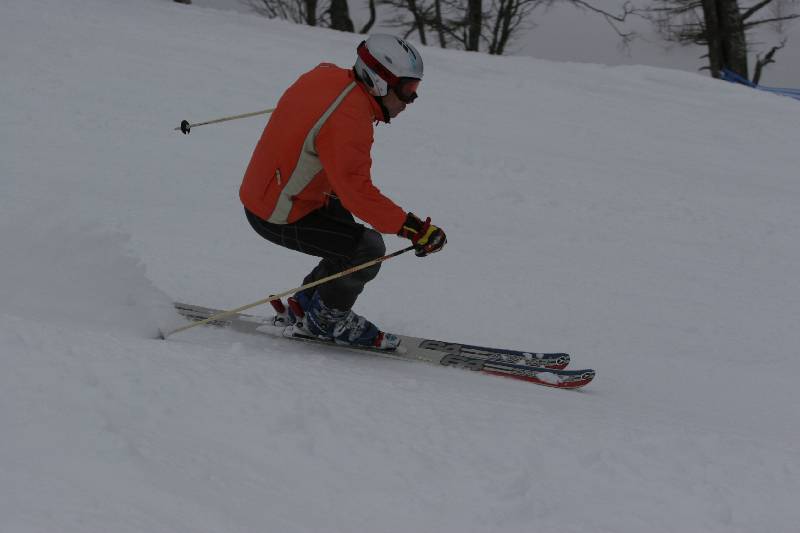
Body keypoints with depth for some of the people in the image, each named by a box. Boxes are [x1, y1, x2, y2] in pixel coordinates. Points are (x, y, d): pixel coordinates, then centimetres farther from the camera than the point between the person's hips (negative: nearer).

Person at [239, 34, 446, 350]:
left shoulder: (328, 75, -1)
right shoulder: (347, 120, -29)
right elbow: (357, 191, -36)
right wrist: (412, 228, -37)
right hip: (280, 217, -10)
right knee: (368, 249, -15)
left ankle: (307, 303, 29)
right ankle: (327, 318, 6)